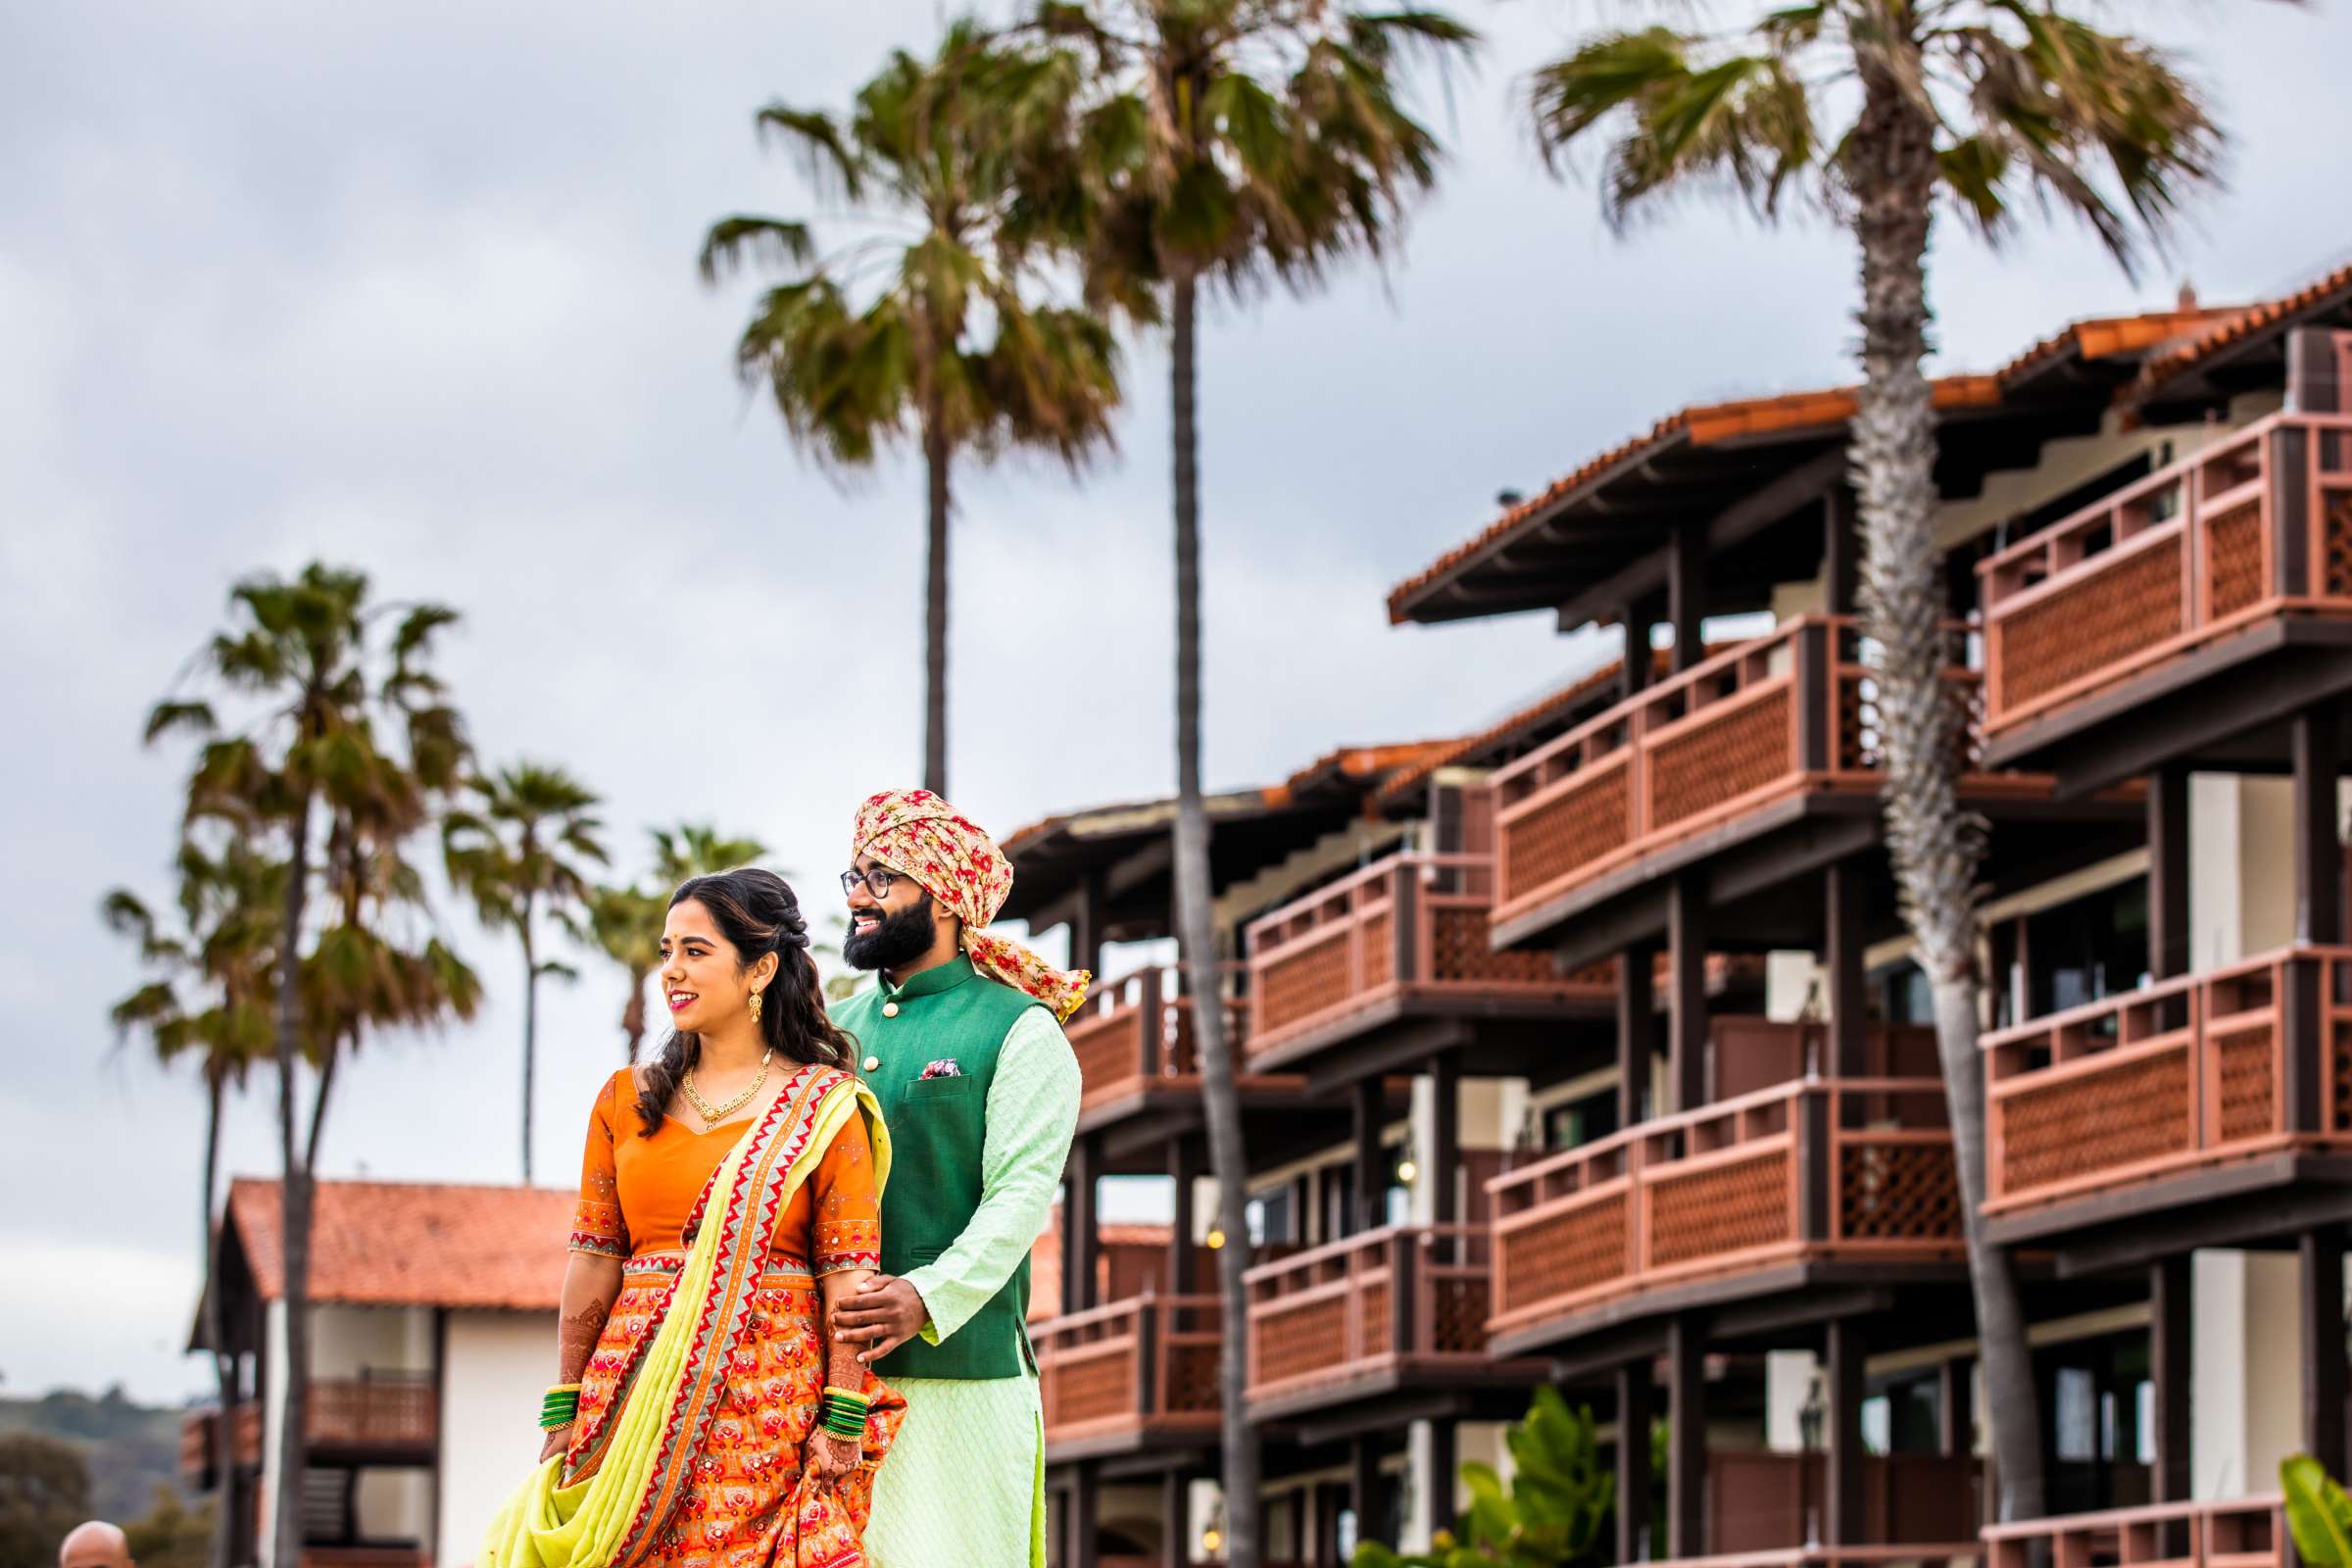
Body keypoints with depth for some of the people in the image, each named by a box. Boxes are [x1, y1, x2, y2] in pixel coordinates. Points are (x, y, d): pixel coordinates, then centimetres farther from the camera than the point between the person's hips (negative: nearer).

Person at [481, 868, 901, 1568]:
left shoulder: (823, 1108, 1)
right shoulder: (628, 1100, 12)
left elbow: (849, 1270, -4)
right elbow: (594, 1259, 10)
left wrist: (843, 1419, -11)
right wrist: (563, 1409, 6)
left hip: (772, 1394, -3)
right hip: (640, 1386, 3)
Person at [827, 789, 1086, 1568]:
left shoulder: (1019, 1030, 1)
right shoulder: (840, 1029, 19)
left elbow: (1022, 1195, -10)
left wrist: (929, 1298, -25)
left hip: (958, 1361, -5)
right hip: (829, 1360, 5)